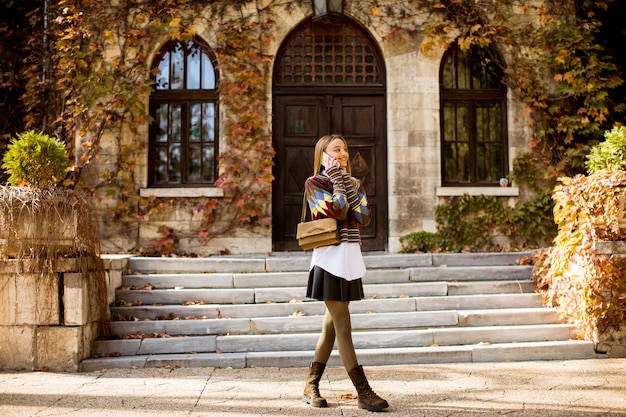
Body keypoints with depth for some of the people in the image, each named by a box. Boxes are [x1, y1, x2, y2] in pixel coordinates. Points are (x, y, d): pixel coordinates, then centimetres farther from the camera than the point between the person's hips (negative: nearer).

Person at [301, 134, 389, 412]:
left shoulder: (353, 183, 15)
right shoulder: (314, 183, -2)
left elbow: (364, 217, 0)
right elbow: (338, 212, -17)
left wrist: (350, 183, -2)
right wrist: (338, 180, -6)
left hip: (350, 257, 7)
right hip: (331, 258, -7)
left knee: (331, 325, 11)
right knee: (344, 328, -7)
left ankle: (311, 386, 22)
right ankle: (364, 393, -4)